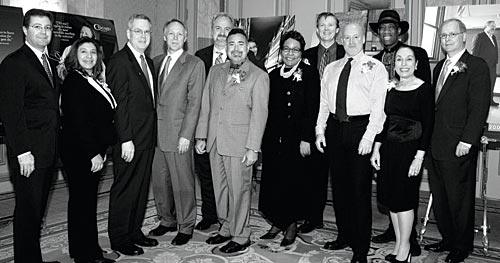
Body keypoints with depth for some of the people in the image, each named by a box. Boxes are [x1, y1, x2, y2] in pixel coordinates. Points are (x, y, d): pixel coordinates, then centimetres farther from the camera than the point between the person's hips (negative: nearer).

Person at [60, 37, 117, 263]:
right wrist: (94, 153, -17)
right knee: (82, 201, 0)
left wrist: (101, 150, 10)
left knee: (88, 200, 13)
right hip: (78, 151, -8)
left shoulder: (95, 81, 13)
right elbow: (78, 122, -17)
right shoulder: (73, 81, -11)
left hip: (94, 152, 8)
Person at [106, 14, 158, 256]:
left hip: (147, 138, 8)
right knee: (124, 188, 3)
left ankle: (134, 231, 29)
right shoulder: (119, 61, -11)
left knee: (141, 187, 15)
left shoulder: (148, 62, 15)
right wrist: (126, 140, -19)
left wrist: (152, 135, 10)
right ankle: (119, 238, 16)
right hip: (129, 140, -8)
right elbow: (119, 104, -16)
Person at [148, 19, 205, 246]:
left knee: (182, 182, 2)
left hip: (178, 134, -5)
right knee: (159, 181, 13)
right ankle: (167, 220, 30)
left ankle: (186, 226, 18)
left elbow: (194, 103, -9)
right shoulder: (156, 62, 13)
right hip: (155, 133, 6)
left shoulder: (195, 64, -4)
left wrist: (186, 135, -14)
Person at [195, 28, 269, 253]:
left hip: (239, 144, -5)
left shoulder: (259, 76, -5)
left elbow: (259, 114, -9)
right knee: (220, 188, 14)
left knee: (239, 190, 2)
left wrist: (253, 148, -13)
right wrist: (201, 136, 10)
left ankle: (240, 236, 18)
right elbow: (206, 105, 14)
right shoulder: (215, 71, 12)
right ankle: (226, 228, 32)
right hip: (214, 141, 5)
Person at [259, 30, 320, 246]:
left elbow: (312, 108, -8)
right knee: (271, 181, 5)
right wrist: (265, 138, 3)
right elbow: (268, 108, 9)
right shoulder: (274, 75, 12)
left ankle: (292, 225, 22)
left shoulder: (310, 74, -1)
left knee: (293, 182, 4)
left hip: (297, 138, -4)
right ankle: (278, 222, 23)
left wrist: (306, 138, -14)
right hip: (274, 137, 4)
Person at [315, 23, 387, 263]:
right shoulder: (331, 68, 16)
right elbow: (323, 102, 15)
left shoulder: (375, 67, 0)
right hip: (335, 127, 5)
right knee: (339, 185, 11)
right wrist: (320, 130, 6)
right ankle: (344, 236, 27)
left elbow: (378, 105, -7)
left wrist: (369, 136, -15)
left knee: (360, 188, 0)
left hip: (360, 128, -5)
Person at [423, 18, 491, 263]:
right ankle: (448, 239, 29)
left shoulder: (477, 66, -6)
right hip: (436, 145, 7)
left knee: (459, 199, 6)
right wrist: (429, 138, 9)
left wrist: (467, 141, -18)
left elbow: (479, 107, -12)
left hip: (459, 147, -7)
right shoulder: (440, 67, 16)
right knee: (439, 198, 13)